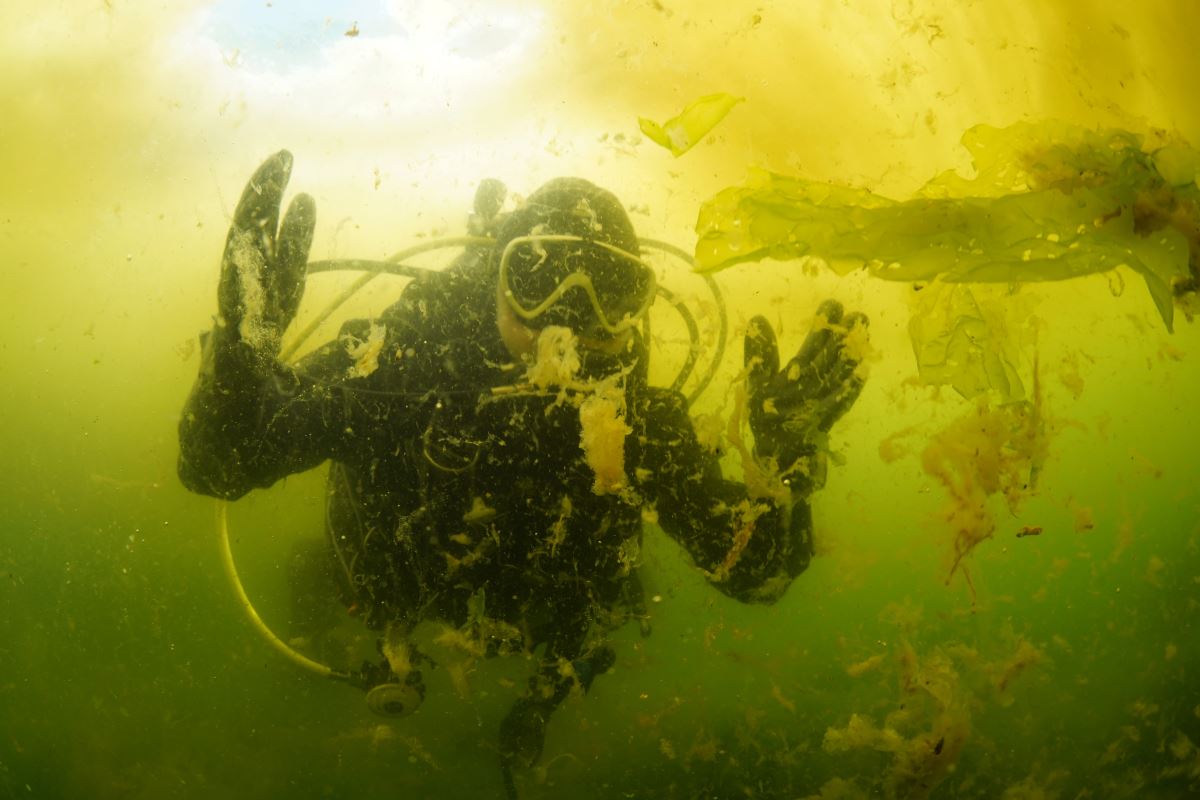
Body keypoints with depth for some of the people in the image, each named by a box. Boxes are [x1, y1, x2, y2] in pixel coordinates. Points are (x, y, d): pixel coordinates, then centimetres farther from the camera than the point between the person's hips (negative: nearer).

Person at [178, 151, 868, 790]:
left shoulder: (639, 418, -30)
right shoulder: (403, 356, -36)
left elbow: (754, 573, -26)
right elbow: (215, 467, -36)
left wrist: (783, 461, -46)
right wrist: (243, 354, -57)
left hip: (531, 651, 0)